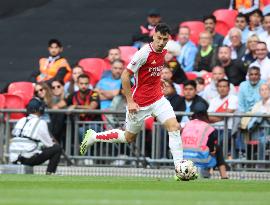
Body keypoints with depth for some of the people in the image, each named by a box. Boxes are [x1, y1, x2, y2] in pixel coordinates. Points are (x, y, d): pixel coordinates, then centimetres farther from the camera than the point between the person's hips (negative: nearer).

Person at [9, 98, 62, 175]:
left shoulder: (21, 121, 15)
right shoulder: (40, 122, -2)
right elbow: (49, 144, 0)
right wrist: (52, 143, 27)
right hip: (28, 159, -6)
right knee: (57, 148, 5)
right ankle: (49, 173, -1)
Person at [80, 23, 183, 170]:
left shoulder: (163, 52, 2)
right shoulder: (144, 53, -21)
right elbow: (125, 75, -19)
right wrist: (130, 101, -20)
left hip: (158, 99, 6)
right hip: (139, 102, -6)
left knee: (174, 126, -13)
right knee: (129, 137, 10)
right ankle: (93, 136, 31)